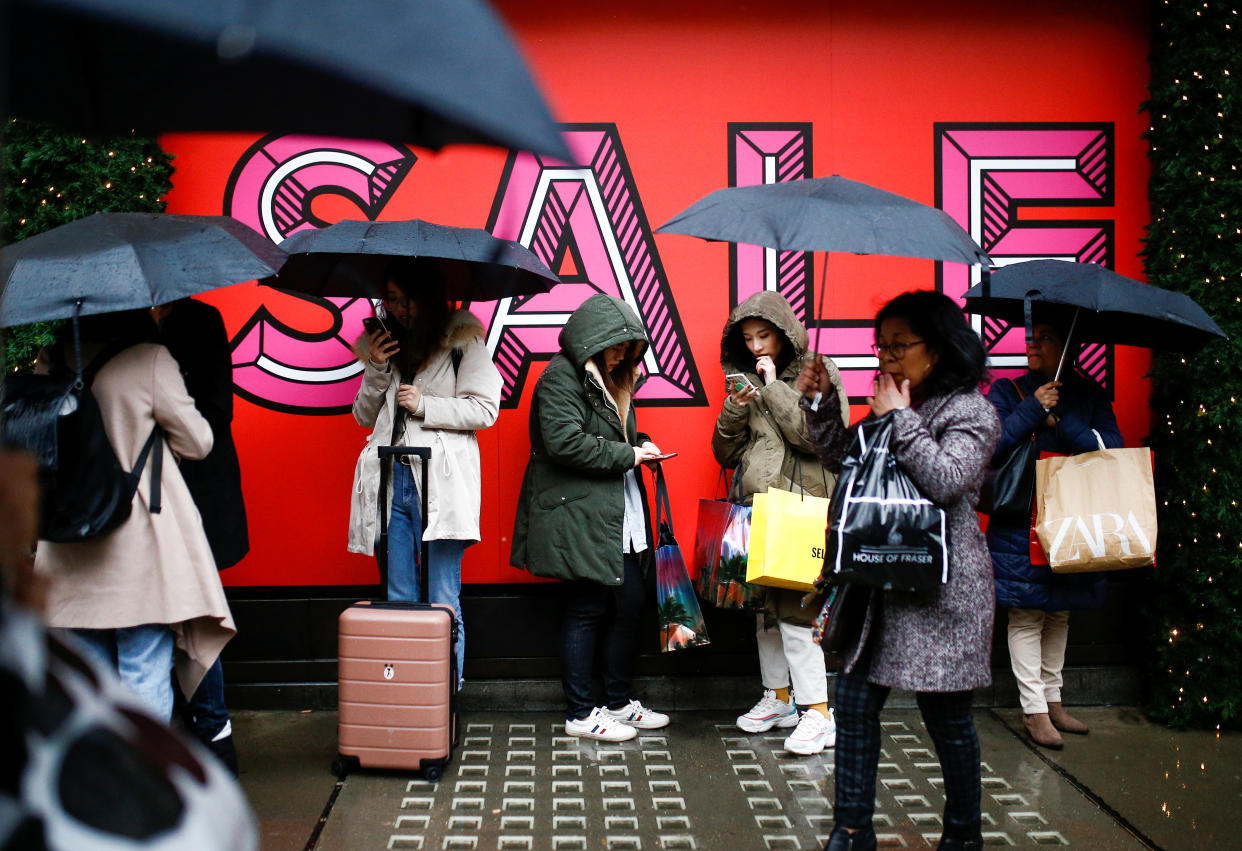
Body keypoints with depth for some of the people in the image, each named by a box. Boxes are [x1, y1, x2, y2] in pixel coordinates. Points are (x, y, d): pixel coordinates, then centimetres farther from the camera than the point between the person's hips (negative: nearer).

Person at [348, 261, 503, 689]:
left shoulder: (463, 340, 2)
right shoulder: (385, 343, 17)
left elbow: (484, 409, -4)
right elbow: (365, 417, 19)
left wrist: (425, 405, -9)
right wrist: (376, 371, 3)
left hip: (441, 481, -5)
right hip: (391, 479, 5)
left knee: (443, 602, -2)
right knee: (399, 600, 8)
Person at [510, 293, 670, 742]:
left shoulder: (608, 380, 20)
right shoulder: (562, 378, -11)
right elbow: (565, 443, -23)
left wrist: (639, 443, 9)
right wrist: (627, 454, -16)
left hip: (615, 519, 10)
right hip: (578, 516, -9)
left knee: (630, 600, 9)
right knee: (587, 609, -2)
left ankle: (618, 702, 23)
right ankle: (581, 713, 10)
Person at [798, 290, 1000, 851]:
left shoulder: (970, 411, -9)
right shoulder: (893, 405, 14)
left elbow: (945, 479, -24)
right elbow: (844, 459, 17)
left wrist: (899, 417, -16)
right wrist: (821, 403, 4)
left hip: (940, 589, -7)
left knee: (946, 715, 5)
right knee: (854, 703, 6)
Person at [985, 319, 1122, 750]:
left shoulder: (1088, 395, 8)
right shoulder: (1007, 392, 1)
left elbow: (1112, 446, -5)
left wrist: (1058, 422, -14)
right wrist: (1032, 410, -16)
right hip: (1019, 524, -3)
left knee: (1059, 614, 12)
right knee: (1027, 616, -3)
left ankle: (1052, 701, 25)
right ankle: (1034, 710, 4)